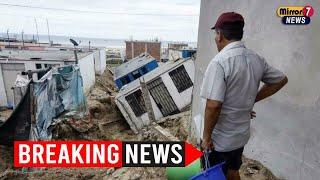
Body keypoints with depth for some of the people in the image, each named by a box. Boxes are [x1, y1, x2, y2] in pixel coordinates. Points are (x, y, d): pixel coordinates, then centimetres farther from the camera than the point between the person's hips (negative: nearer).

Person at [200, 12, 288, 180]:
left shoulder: (219, 61, -24)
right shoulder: (257, 59, -1)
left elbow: (213, 105, -30)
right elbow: (281, 80, 14)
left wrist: (206, 136, -16)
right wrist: (252, 100, 9)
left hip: (220, 139, -6)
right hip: (242, 134, 6)